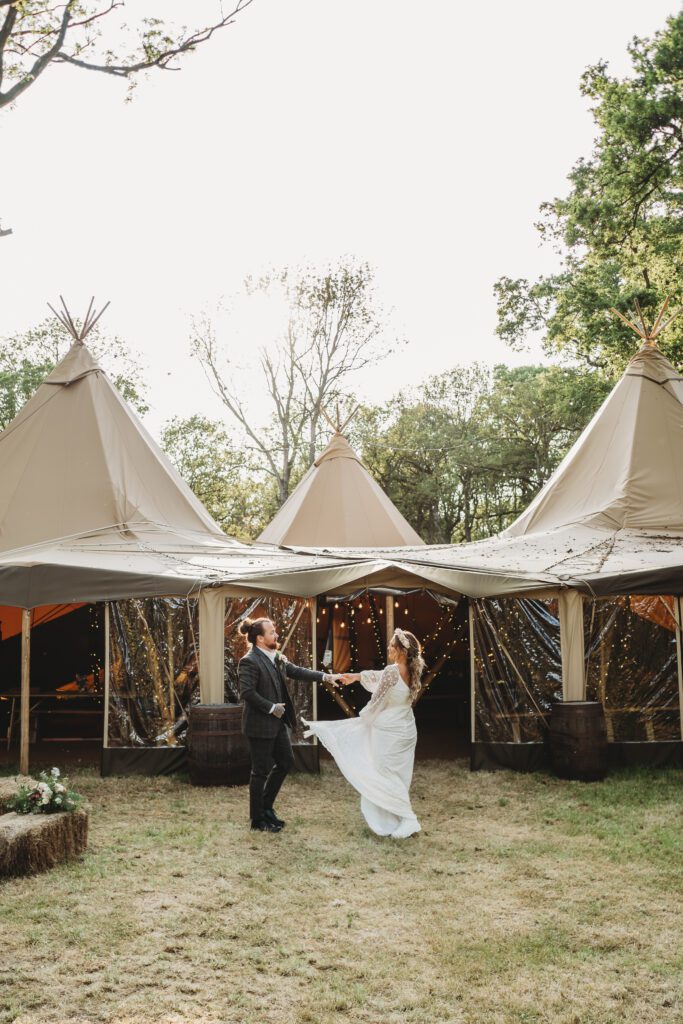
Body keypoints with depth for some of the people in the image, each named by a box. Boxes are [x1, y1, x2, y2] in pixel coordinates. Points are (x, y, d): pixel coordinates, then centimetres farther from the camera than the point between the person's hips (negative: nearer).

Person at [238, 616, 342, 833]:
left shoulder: (277, 657, 7)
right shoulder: (249, 661, -19)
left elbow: (296, 671, 11)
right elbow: (247, 692, -24)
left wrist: (325, 677, 3)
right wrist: (271, 708, -19)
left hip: (277, 723, 9)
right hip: (260, 725, -9)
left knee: (286, 762, 16)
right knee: (261, 770, 2)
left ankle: (266, 807, 30)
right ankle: (258, 819, 17)